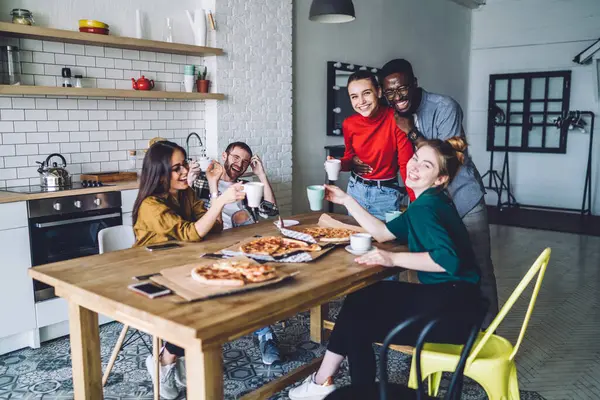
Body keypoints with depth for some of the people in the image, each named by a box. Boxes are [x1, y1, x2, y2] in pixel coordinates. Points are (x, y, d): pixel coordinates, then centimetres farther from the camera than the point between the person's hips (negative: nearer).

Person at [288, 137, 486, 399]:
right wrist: (346, 200, 17)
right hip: (448, 299, 10)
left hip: (455, 309, -10)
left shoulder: (424, 206, -16)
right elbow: (382, 233, 17)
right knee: (360, 300, 11)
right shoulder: (429, 202, 15)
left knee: (358, 323, 1)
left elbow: (449, 259, -29)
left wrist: (393, 259, -28)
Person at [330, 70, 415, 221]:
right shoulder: (349, 124, -5)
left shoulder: (395, 119, -15)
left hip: (387, 193, -3)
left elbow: (406, 164, -14)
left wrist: (417, 202, -20)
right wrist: (339, 164, -10)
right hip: (356, 189, 4)